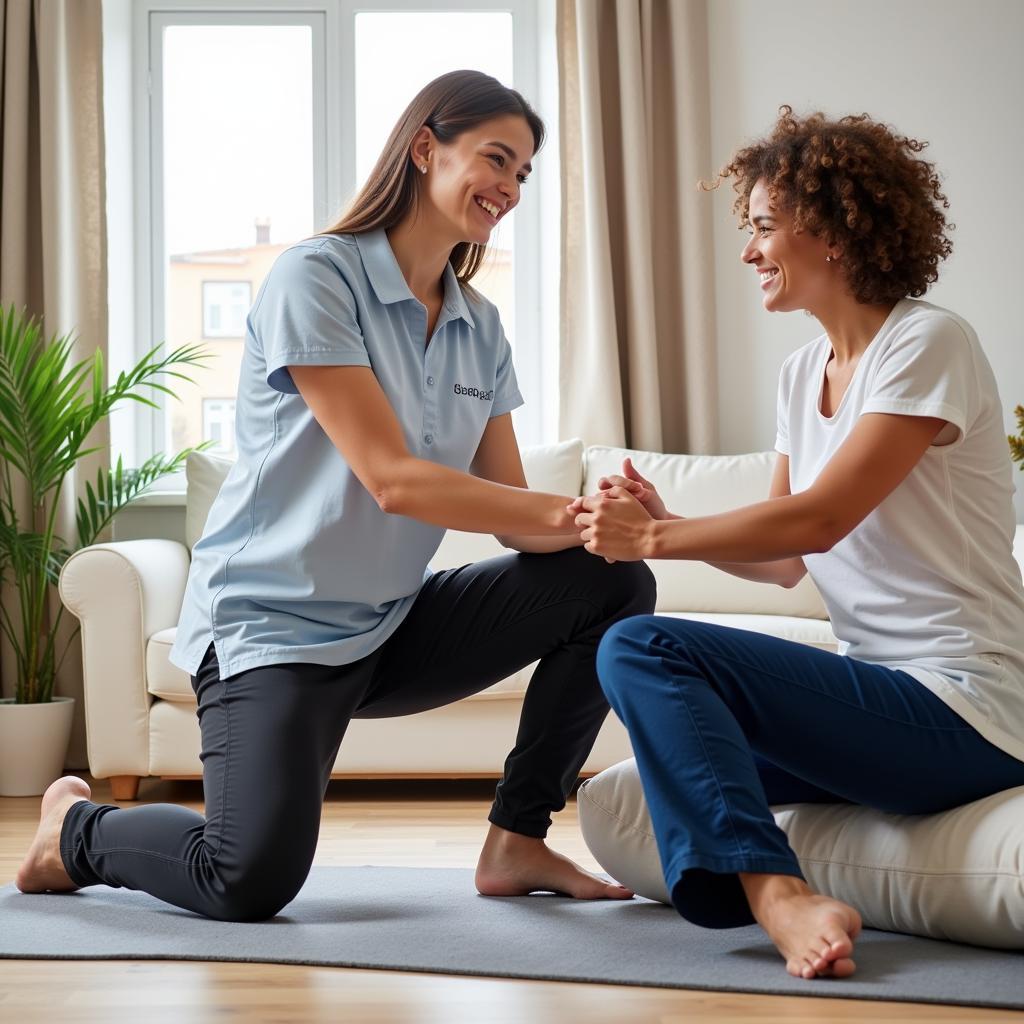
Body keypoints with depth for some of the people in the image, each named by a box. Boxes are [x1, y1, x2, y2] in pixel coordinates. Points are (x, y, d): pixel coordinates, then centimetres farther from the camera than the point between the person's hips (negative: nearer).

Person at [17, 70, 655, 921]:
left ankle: (518, 842, 1)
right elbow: (393, 480, -22)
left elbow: (510, 509, 2)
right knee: (254, 880, -25)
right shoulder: (315, 279, -13)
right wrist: (568, 513, -27)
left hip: (393, 626, 7)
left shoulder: (478, 327, 9)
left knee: (616, 582, -9)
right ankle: (78, 828, 9)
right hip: (274, 626, -7)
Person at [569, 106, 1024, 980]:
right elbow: (786, 561, 12)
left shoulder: (929, 343, -11)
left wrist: (652, 539, -13)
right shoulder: (803, 373, 15)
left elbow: (818, 519, -19)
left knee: (641, 650, -20)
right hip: (887, 692, 9)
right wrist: (666, 523, -4)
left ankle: (778, 894, -27)